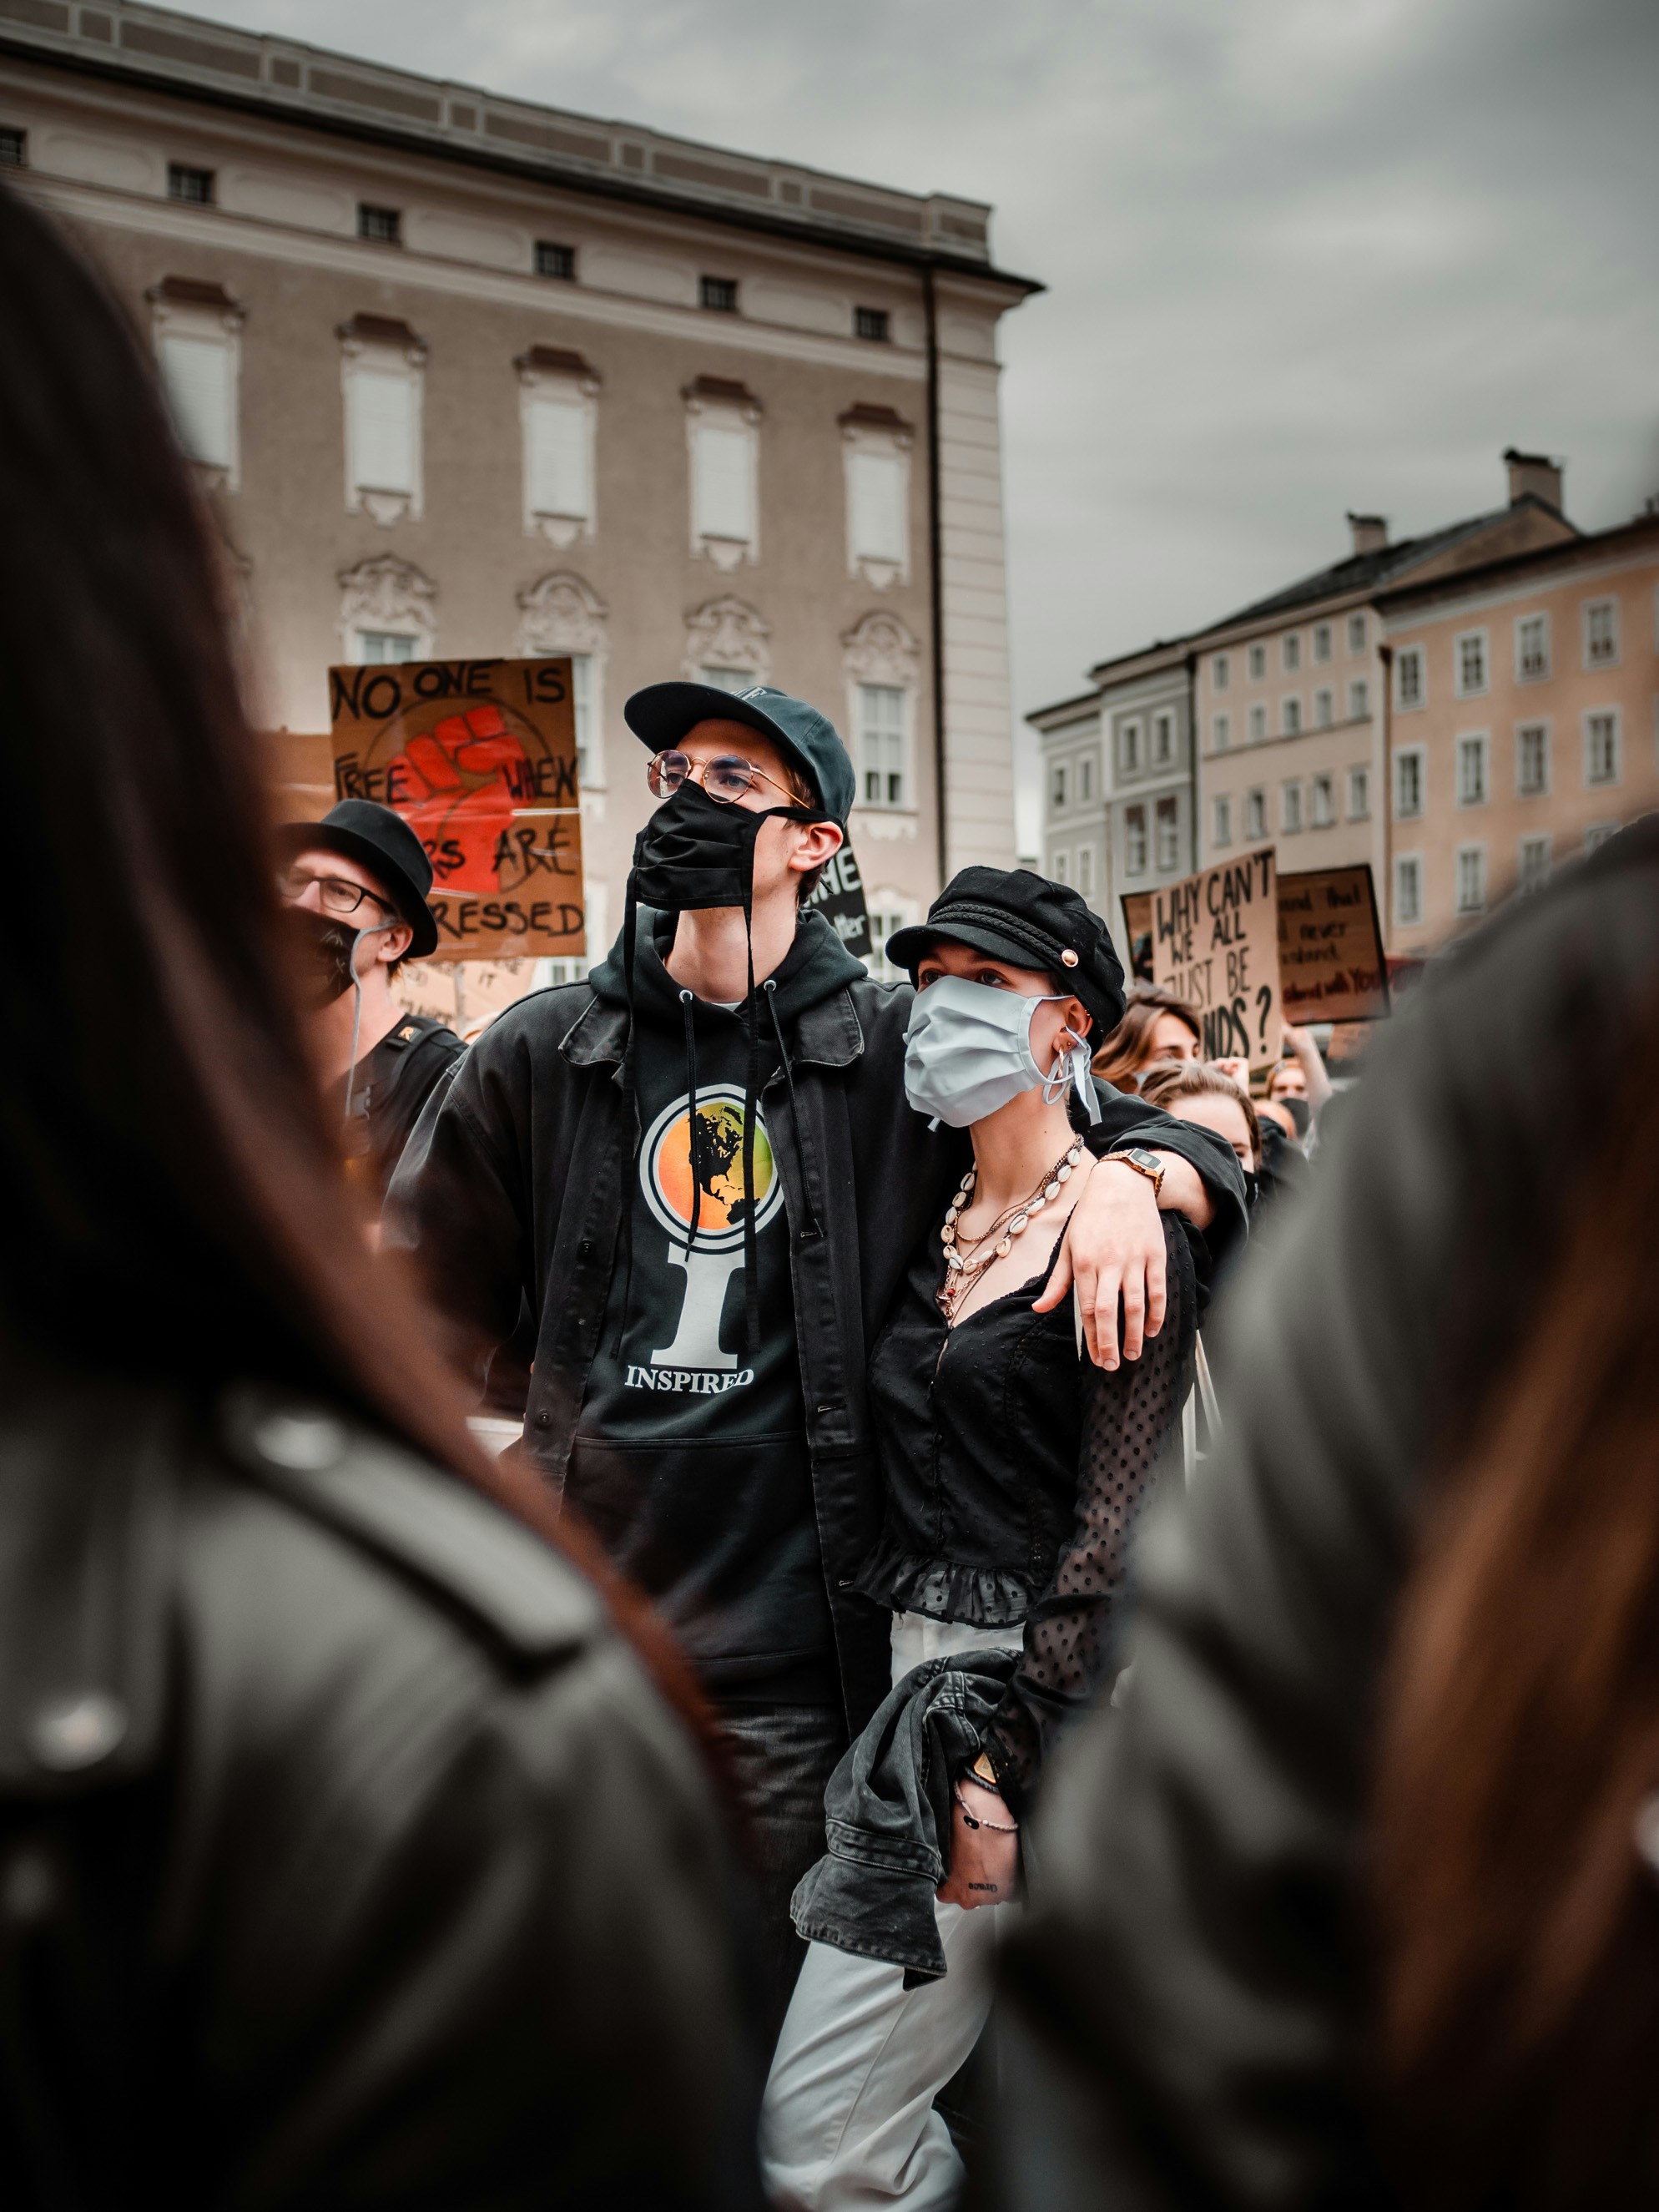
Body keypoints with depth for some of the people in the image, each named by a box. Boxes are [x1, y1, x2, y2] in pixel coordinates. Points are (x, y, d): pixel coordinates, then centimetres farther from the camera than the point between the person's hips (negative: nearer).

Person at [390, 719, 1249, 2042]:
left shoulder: (898, 1051, 0)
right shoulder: (544, 1052, 6)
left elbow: (1182, 1135, 8)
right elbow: (429, 1317, 12)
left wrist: (1133, 1180, -14)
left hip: (792, 1642, -2)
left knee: (777, 2030, 11)